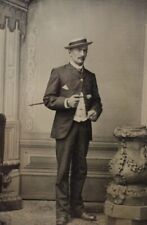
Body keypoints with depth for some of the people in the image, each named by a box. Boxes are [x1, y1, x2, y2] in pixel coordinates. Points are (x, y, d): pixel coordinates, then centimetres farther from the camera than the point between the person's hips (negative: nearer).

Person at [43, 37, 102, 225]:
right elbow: (48, 99, -2)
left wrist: (95, 111, -2)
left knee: (80, 170, 10)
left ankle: (77, 208, 22)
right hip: (65, 128, -4)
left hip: (84, 128, 5)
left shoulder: (90, 76, 14)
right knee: (63, 171, -2)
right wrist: (66, 102, -18)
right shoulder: (58, 73, 1)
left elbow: (97, 100, 19)